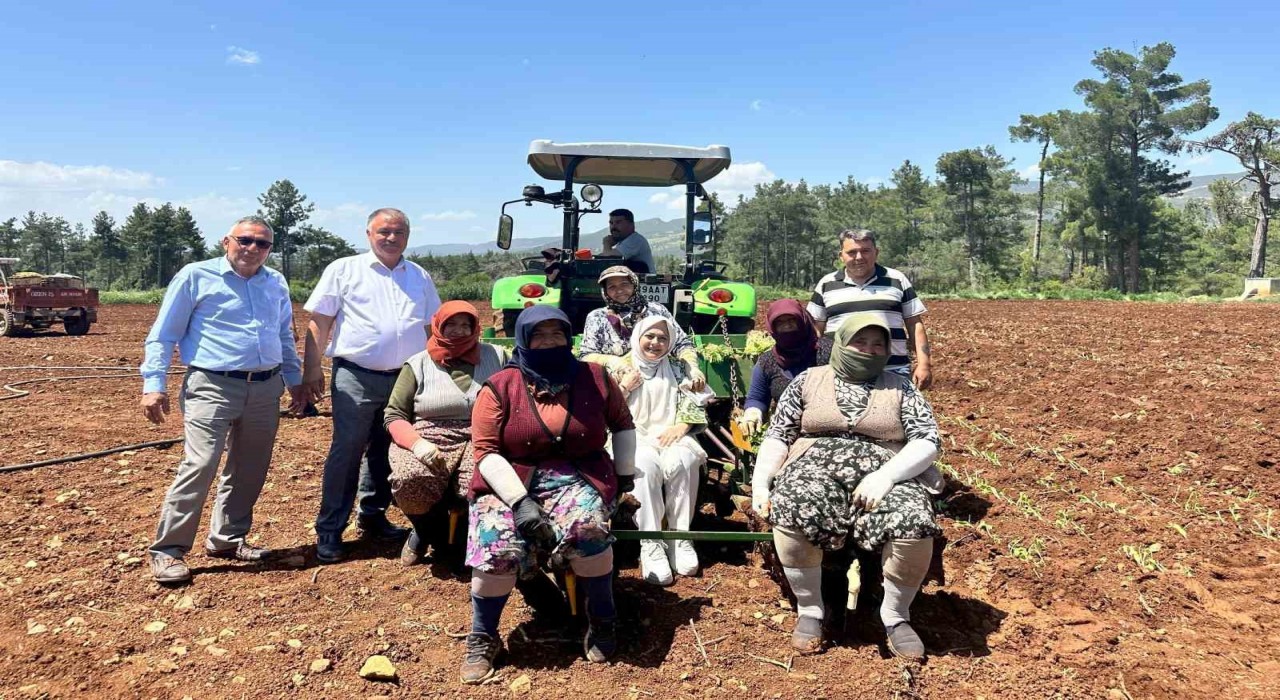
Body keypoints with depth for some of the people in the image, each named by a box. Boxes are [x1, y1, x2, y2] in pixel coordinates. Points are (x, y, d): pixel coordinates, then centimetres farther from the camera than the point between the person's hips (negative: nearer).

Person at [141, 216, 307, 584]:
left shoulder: (276, 283, 14)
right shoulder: (196, 276, -1)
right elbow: (162, 335, 0)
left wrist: (295, 381, 21)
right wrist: (153, 384, -7)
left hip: (266, 389, 6)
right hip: (213, 387, -5)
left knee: (249, 470, 11)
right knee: (199, 466, -14)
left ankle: (227, 539, 25)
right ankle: (167, 550, -4)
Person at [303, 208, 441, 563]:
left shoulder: (420, 277, 13)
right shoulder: (344, 270, 1)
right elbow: (319, 323, -1)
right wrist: (312, 368, -6)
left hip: (406, 379, 4)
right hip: (356, 377, -4)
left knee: (387, 453, 14)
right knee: (346, 453, -2)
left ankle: (373, 516, 30)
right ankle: (329, 530, 6)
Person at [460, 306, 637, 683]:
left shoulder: (595, 378, 2)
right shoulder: (501, 387, -4)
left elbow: (623, 424, 18)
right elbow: (485, 451, -9)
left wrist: (625, 478, 11)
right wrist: (520, 502, -21)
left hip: (579, 479, 1)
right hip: (512, 483, 0)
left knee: (588, 526, -32)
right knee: (497, 545, -27)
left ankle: (603, 619, -6)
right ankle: (482, 637, -1)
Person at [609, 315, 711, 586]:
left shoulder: (677, 369, 16)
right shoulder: (623, 368, 10)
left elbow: (697, 404, 8)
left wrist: (682, 425, -9)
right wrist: (624, 387, -6)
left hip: (670, 436, 2)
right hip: (634, 437, -2)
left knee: (681, 463, -33)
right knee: (646, 466, -35)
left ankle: (681, 538, -23)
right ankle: (651, 545, -33)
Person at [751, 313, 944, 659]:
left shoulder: (900, 387, 13)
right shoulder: (809, 380, 15)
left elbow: (927, 442, 1)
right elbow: (778, 436, 12)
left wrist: (884, 475, -17)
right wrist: (759, 483, -6)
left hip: (884, 472, 1)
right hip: (817, 463, 0)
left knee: (914, 524, -31)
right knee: (791, 513, -34)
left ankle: (895, 615, -3)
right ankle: (809, 610, -9)